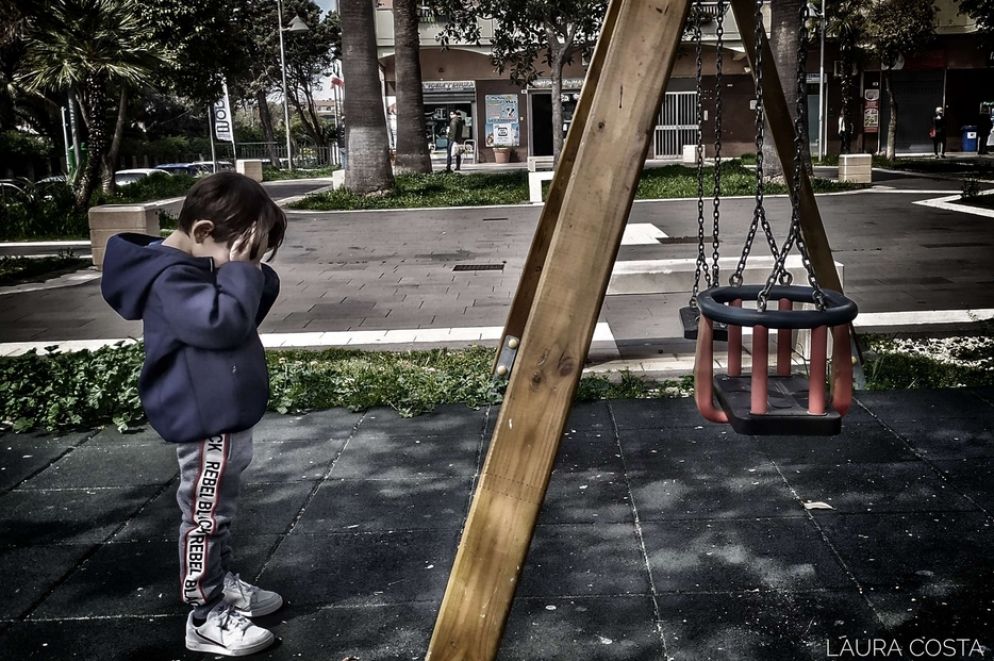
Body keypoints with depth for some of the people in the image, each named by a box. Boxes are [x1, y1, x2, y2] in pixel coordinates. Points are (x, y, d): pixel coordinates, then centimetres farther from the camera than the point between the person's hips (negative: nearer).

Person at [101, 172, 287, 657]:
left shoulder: (199, 266, 10)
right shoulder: (172, 277, -21)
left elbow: (255, 305, 14)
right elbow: (224, 321, -33)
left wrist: (254, 274, -5)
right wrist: (239, 271, -23)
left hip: (227, 417, 10)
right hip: (206, 423, -10)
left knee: (218, 513, 22)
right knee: (206, 515, 0)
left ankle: (225, 584, 37)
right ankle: (207, 618, 11)